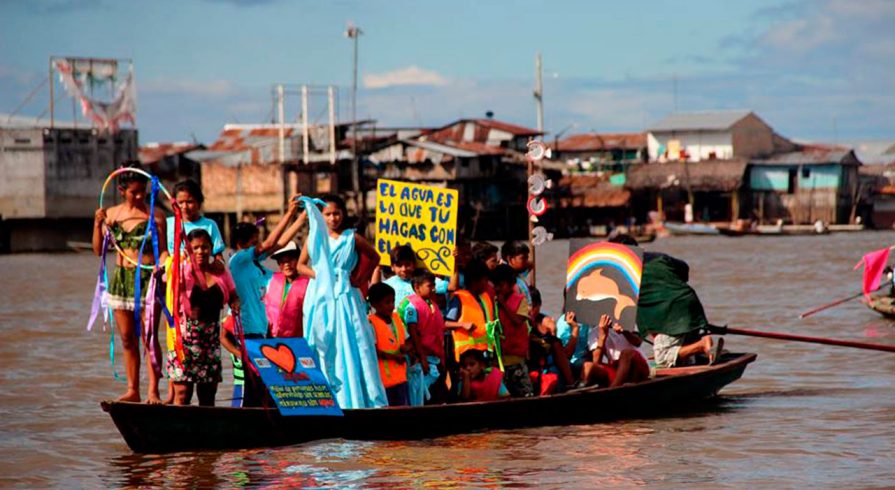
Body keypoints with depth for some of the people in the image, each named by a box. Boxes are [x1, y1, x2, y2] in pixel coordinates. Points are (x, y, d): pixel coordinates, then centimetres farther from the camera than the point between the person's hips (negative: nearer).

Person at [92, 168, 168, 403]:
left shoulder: (155, 215, -2)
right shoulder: (111, 214, 8)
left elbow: (162, 250, -3)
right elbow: (98, 250, 8)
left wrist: (162, 263, -24)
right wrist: (98, 224, -5)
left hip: (147, 278, -4)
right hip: (121, 278, 4)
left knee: (149, 337, -7)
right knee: (127, 339, 9)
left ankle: (153, 391, -5)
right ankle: (132, 390, 16)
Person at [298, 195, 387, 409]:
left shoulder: (352, 238, 5)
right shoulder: (314, 238, 7)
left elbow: (374, 257, 15)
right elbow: (301, 265, 11)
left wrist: (361, 278, 4)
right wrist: (317, 275, -6)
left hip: (346, 299, -1)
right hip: (320, 299, 1)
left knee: (351, 348, -5)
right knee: (323, 350, -2)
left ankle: (355, 400, -4)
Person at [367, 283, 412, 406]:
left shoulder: (396, 318, 12)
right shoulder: (371, 323, -11)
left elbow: (409, 341, 17)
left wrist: (406, 348, -6)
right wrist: (394, 357, -17)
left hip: (400, 377, 7)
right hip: (383, 379, -7)